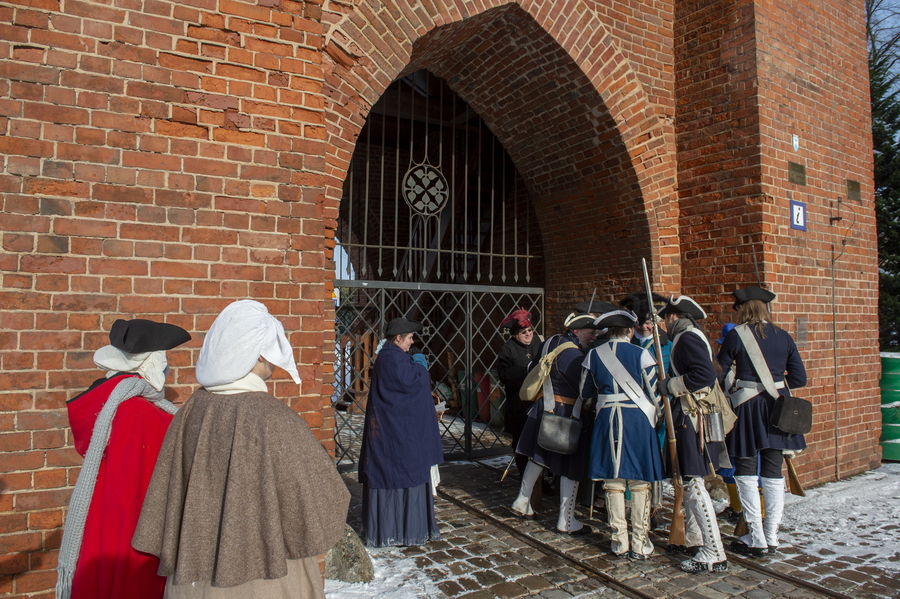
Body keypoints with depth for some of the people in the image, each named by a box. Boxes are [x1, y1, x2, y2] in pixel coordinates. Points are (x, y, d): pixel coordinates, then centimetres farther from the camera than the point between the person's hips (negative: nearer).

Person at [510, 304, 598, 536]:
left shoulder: (550, 342, 4)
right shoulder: (574, 355, -22)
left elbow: (533, 371, 16)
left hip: (543, 408, 9)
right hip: (567, 414, -9)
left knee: (538, 456, 22)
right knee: (571, 466, 4)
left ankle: (522, 502, 35)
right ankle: (566, 521, 13)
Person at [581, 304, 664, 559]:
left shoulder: (594, 355, 1)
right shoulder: (641, 354, -6)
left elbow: (585, 391, 11)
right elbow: (653, 393, -3)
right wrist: (655, 420, 14)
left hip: (607, 420, 2)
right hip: (638, 419, -2)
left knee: (613, 482, 9)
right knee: (640, 483, 8)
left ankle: (620, 542, 16)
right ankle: (640, 544, 15)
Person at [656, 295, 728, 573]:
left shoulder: (688, 337, -13)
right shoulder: (688, 337, 18)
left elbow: (705, 374, -26)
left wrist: (671, 385, -16)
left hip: (692, 418, -11)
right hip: (692, 416, 11)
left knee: (694, 484, -9)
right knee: (689, 481, 17)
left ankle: (714, 555, -5)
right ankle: (695, 541, 28)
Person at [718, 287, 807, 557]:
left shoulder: (736, 335, -8)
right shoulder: (783, 336, 5)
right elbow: (799, 378, 6)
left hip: (747, 406, -4)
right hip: (777, 407, 5)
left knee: (746, 473, 5)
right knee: (773, 473, 11)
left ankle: (756, 539, 7)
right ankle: (771, 538, 18)